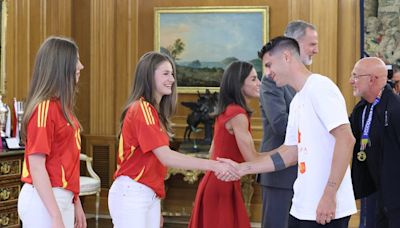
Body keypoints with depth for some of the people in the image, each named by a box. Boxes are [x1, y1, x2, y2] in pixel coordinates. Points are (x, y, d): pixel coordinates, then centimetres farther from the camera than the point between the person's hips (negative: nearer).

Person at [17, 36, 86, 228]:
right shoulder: (44, 107, -16)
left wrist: (75, 202, 16)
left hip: (61, 198, 8)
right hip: (45, 200, -8)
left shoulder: (63, 107, 10)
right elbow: (36, 167, -19)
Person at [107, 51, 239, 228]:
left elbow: (159, 159, 10)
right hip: (131, 194, -9)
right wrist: (213, 165, -25)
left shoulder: (154, 111, 15)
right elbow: (166, 157, -22)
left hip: (151, 195, 9)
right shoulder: (142, 109, -14)